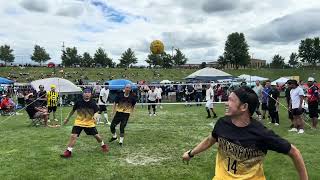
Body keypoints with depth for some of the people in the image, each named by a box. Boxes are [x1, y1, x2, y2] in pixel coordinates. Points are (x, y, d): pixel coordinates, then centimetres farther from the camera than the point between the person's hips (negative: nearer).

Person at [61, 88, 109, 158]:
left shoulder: (93, 103, -12)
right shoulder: (79, 102, -12)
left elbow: (96, 112, -6)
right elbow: (73, 110, 4)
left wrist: (94, 116, -30)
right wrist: (67, 118, 13)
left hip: (90, 123, 0)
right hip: (79, 122, 0)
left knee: (96, 135, 6)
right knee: (73, 136, -14)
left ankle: (103, 145, 34)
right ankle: (68, 151, 1)